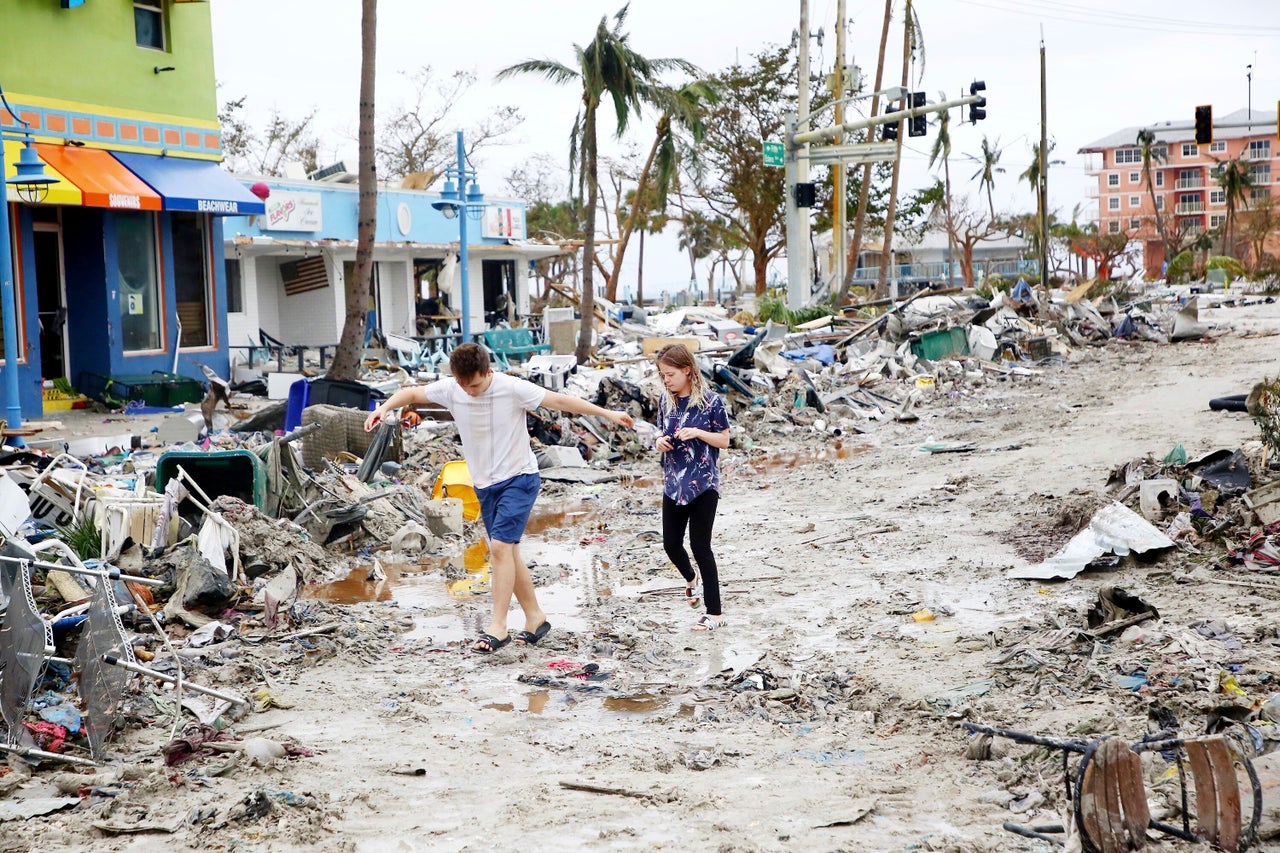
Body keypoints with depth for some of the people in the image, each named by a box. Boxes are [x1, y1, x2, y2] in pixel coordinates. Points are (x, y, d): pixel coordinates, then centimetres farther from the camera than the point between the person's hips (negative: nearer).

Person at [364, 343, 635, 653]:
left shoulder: (512, 388, -18)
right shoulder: (450, 389, -6)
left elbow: (561, 400, -15)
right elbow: (412, 393, 8)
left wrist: (607, 413, -13)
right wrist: (384, 407, -12)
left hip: (519, 479, -6)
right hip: (484, 485, 6)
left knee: (500, 546, -18)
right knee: (506, 553, 9)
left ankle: (498, 627, -15)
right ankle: (535, 617, 22)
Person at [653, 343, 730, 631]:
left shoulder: (711, 401, -10)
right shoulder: (666, 401, 5)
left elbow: (724, 440, -6)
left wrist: (698, 432, -21)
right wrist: (660, 441, -5)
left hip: (703, 485, -6)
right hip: (674, 484, 6)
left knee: (700, 546, -6)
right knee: (671, 544, 10)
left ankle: (715, 613, 3)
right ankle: (690, 578, 45)